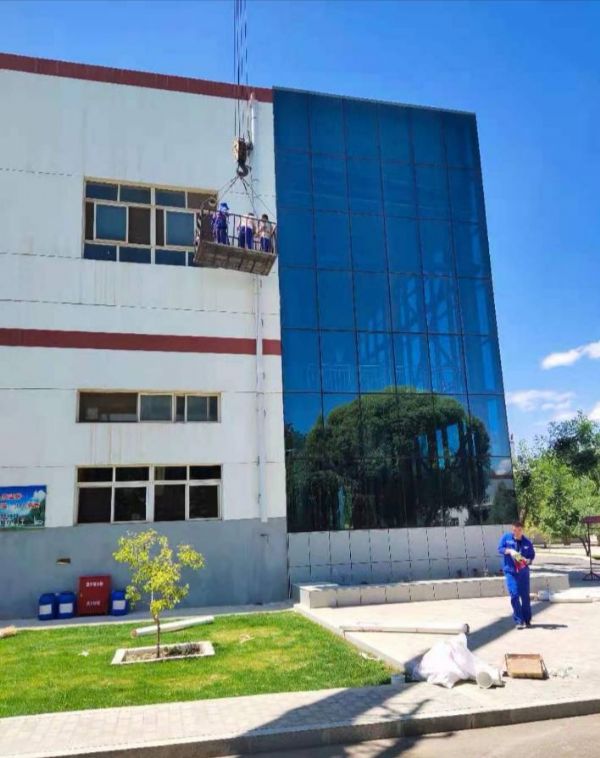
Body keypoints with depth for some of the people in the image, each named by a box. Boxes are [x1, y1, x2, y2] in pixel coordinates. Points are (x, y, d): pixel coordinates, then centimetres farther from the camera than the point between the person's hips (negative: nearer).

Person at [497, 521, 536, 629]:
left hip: (523, 572, 1)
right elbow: (500, 549, -3)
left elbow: (532, 555, 10)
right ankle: (519, 621, 1)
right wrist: (509, 551, -21)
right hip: (510, 571, -1)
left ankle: (527, 620, 21)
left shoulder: (527, 542, 1)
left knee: (525, 596, 6)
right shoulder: (506, 537, -2)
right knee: (514, 595, -7)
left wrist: (527, 560, -11)